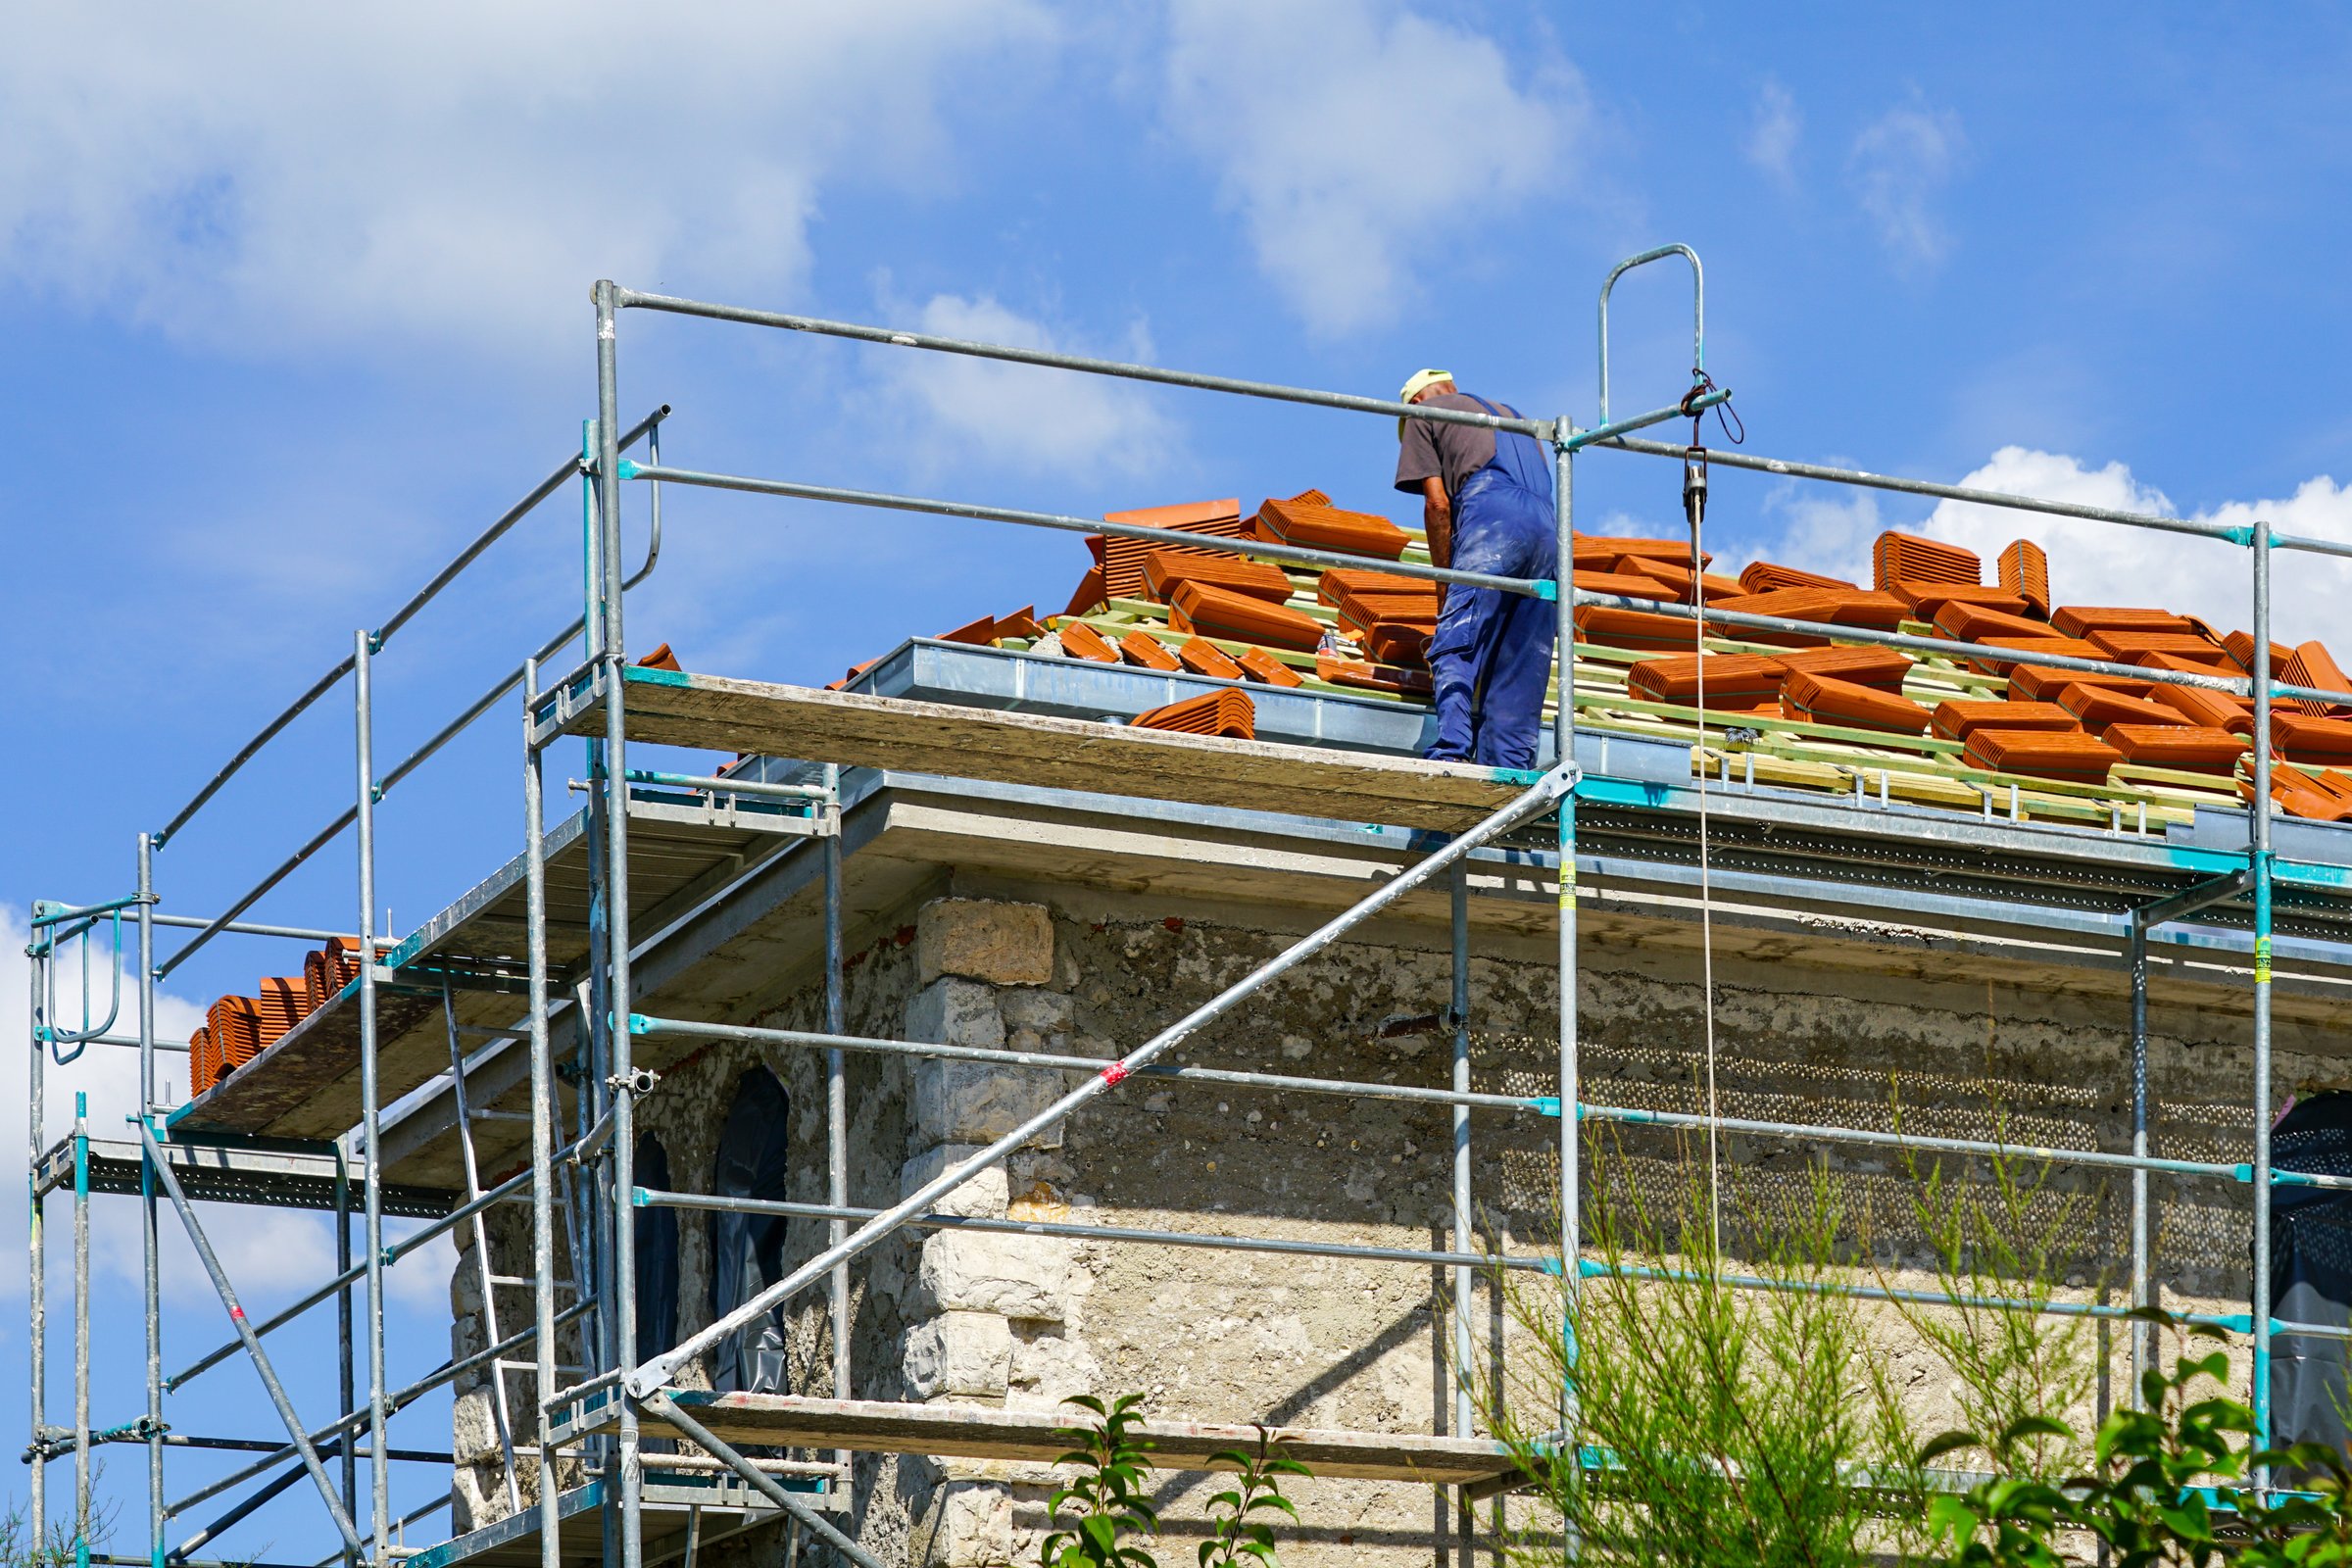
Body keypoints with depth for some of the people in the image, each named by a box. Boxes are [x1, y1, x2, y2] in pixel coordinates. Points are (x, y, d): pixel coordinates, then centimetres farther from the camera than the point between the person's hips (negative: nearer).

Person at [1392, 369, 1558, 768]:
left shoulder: (1423, 413, 21)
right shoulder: (1513, 414, 39)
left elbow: (1437, 502, 7)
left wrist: (1446, 578, 11)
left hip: (1491, 515, -6)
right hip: (1546, 526, 6)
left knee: (1454, 649, -14)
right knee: (1522, 664, 3)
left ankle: (1452, 751, -33)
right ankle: (1510, 773, -5)